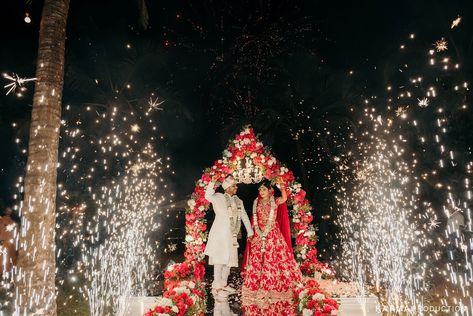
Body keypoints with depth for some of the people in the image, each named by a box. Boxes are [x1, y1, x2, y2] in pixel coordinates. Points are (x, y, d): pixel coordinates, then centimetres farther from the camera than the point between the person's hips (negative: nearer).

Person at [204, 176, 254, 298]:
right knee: (220, 260, -5)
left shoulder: (238, 201, 13)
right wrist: (212, 182, -36)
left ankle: (224, 284, 27)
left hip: (232, 236, 7)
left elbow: (244, 217, 19)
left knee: (229, 260, 13)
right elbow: (208, 196, -27)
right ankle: (216, 287, 1)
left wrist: (250, 232, 19)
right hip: (220, 234, -7)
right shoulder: (219, 197, -6)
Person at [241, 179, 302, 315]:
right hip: (258, 235, 3)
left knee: (272, 261, -6)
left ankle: (272, 289, 5)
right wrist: (253, 232, 7)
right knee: (256, 262, 1)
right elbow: (254, 220, 14)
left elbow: (284, 198, -19)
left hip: (272, 235, -3)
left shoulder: (275, 202, 1)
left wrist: (282, 188, -32)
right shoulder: (256, 203, 11)